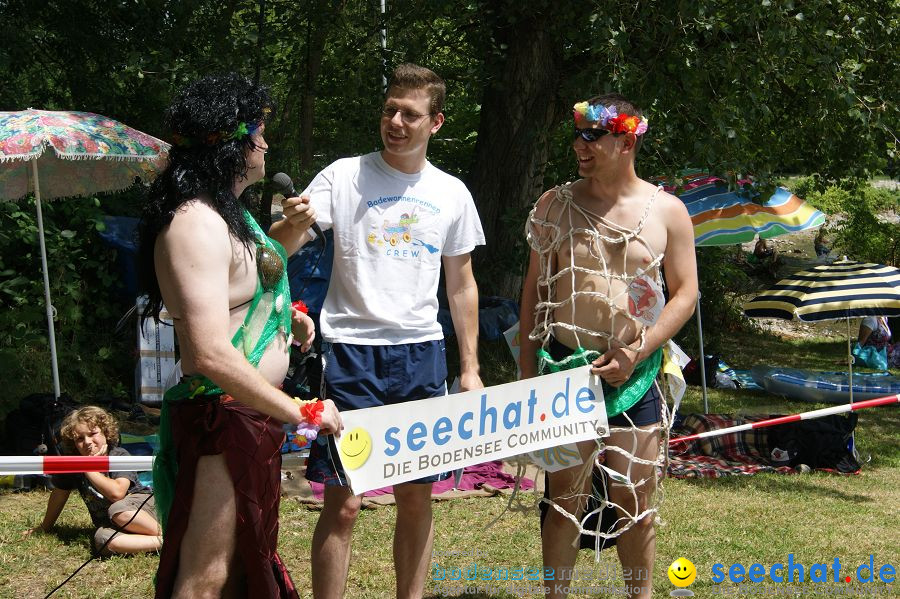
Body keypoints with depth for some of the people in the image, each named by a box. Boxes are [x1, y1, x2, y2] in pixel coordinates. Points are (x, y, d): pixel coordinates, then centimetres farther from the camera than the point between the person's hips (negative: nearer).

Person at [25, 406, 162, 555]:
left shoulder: (120, 457, -13)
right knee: (102, 540, -35)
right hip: (109, 525, 4)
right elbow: (59, 494, 15)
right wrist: (45, 527, 24)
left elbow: (117, 493, -28)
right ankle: (162, 543, -34)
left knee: (119, 511, -40)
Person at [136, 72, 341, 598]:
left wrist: (288, 313, 12)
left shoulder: (229, 214, 13)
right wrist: (304, 413, -23)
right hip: (222, 418, -11)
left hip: (253, 414, 11)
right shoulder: (197, 223, -21)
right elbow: (212, 355, -29)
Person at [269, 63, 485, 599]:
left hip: (423, 354, 3)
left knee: (417, 496, 9)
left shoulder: (452, 193, 8)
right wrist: (292, 224, -34)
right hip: (353, 353, -3)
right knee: (344, 502, -4)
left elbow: (462, 284, 15)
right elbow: (278, 251, -11)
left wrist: (471, 367, 10)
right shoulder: (345, 176, -2)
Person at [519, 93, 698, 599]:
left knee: (636, 508, 6)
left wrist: (637, 352, -10)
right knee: (566, 501, 5)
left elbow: (686, 292, 2)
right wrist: (528, 372, 3)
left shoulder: (667, 211, 1)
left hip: (635, 373, 0)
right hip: (565, 368, 1)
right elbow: (535, 289, 8)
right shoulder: (555, 206, 4)